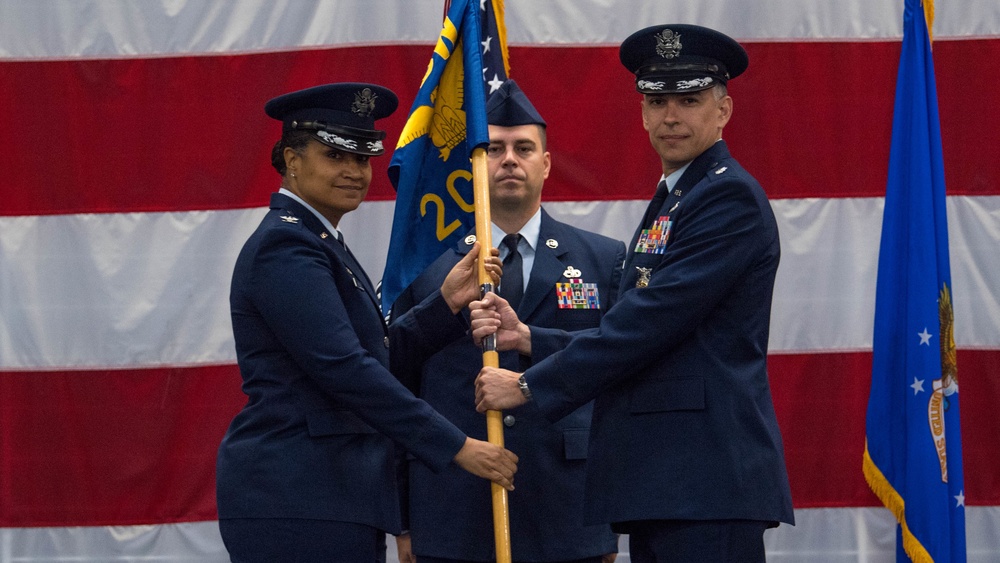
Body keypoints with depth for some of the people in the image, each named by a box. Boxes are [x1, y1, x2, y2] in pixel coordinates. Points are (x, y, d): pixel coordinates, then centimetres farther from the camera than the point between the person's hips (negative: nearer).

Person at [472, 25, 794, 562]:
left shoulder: (730, 197, -9)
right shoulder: (668, 201, 23)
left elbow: (652, 321, -16)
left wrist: (530, 385, -11)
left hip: (708, 482, -10)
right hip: (659, 479, 10)